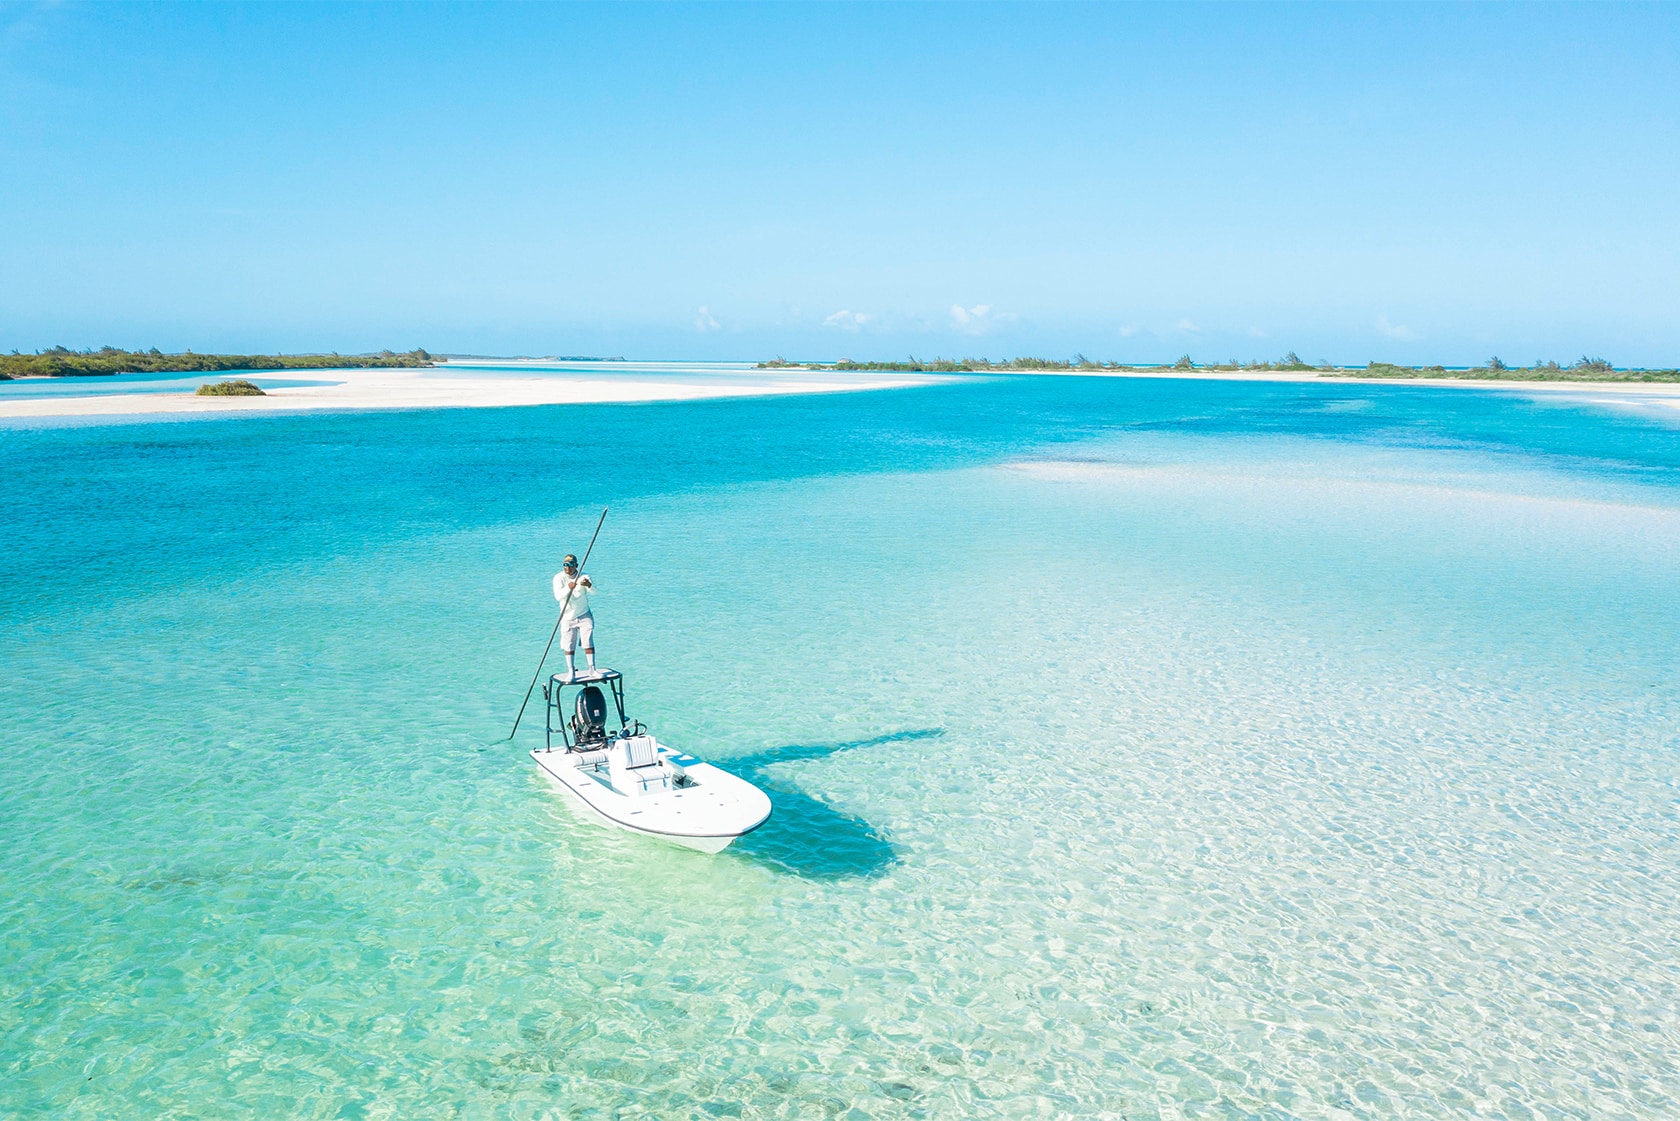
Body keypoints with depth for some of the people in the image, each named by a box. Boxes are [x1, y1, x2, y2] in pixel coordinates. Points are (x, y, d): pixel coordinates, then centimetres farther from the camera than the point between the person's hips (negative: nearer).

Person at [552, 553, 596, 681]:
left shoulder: (583, 577, -8)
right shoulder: (559, 578, -11)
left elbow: (594, 590, -26)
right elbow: (558, 596, -26)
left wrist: (589, 584, -50)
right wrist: (568, 588, -46)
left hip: (584, 615, 0)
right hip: (568, 617, 0)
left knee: (588, 643, -4)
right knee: (568, 646, 3)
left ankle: (592, 669, 8)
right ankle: (571, 672, 16)